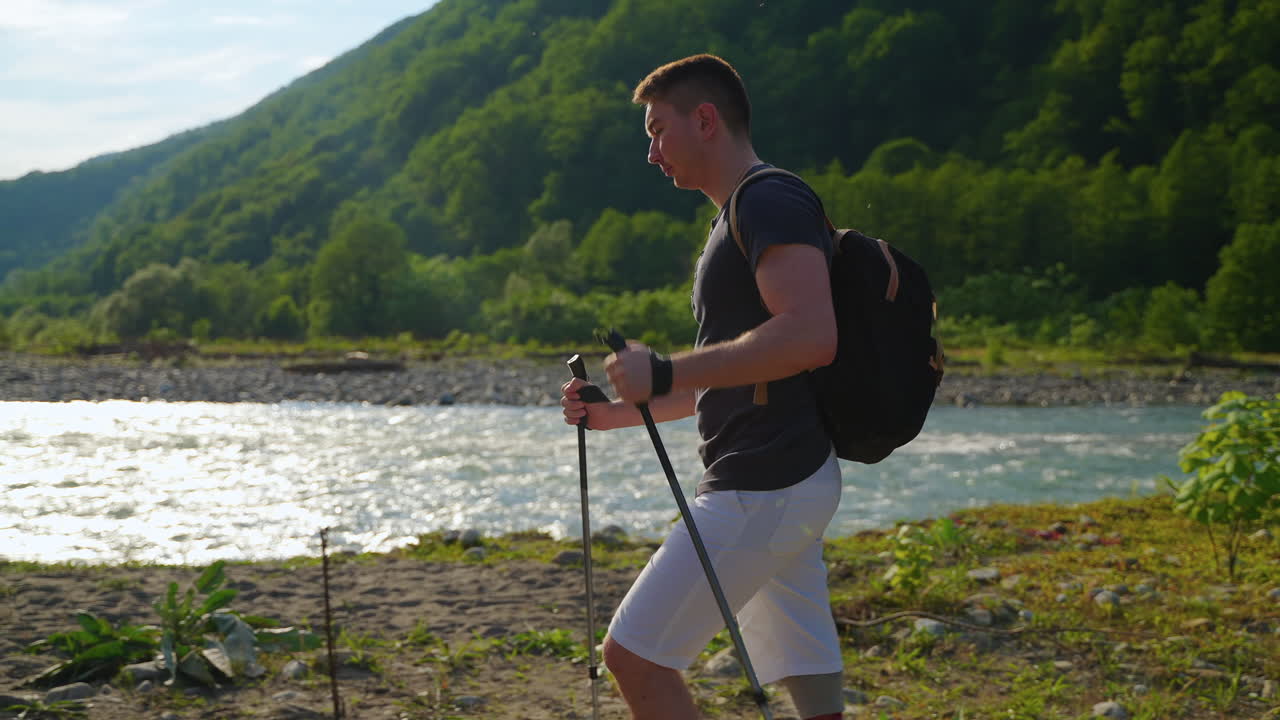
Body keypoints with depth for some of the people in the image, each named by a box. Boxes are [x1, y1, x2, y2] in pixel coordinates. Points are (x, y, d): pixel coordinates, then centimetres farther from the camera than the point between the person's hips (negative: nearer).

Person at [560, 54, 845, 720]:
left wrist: (664, 373, -24)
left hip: (764, 487, -10)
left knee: (635, 653, -8)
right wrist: (618, 411, 22)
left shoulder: (771, 201, -10)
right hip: (787, 485, 10)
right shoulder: (739, 218, 22)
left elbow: (810, 336, -26)